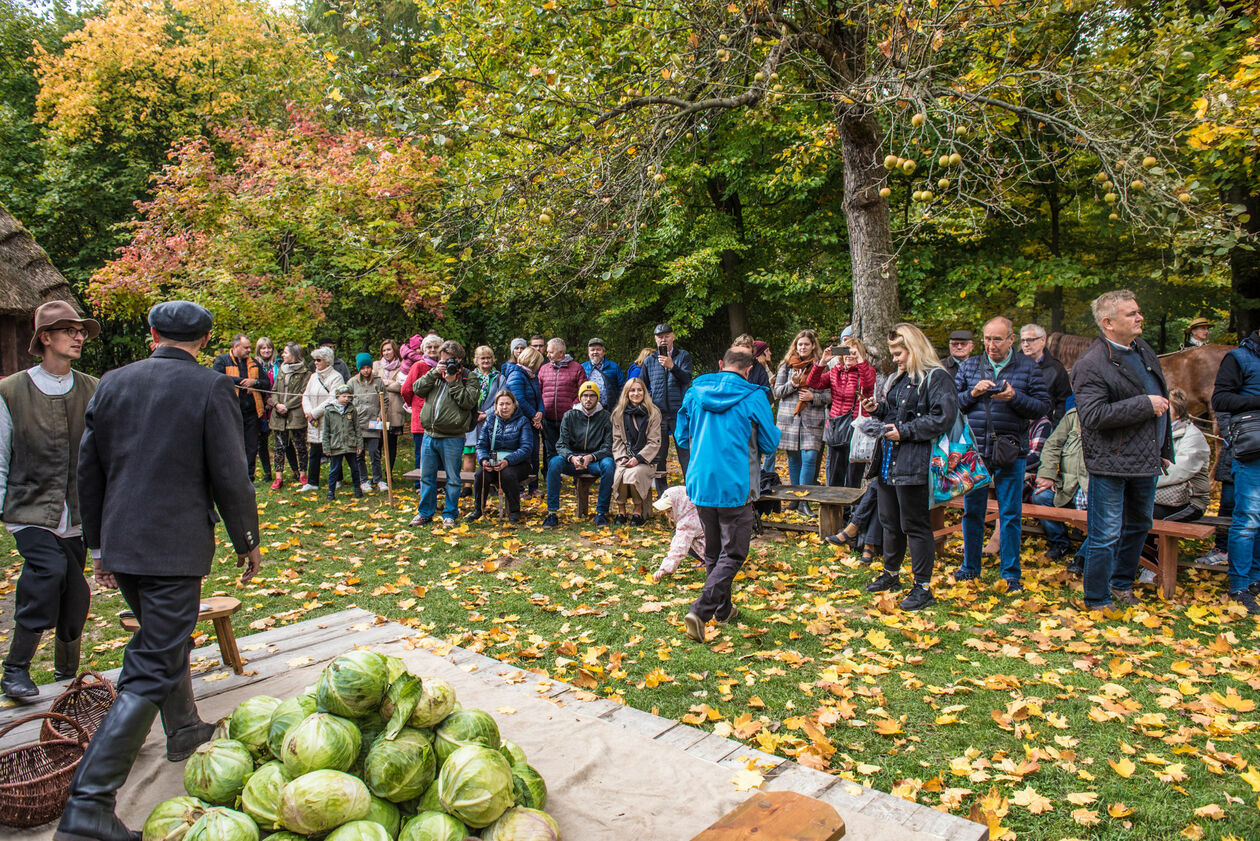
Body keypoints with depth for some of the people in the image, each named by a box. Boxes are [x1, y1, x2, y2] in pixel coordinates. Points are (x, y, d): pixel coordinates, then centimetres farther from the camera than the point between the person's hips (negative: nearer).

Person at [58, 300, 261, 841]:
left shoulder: (112, 383, 6)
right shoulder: (211, 388, -11)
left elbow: (89, 471, 11)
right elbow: (230, 476, -11)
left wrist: (99, 543, 21)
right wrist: (247, 542, 2)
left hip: (120, 545, 7)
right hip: (176, 548, -6)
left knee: (164, 639, 26)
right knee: (151, 671, -1)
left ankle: (184, 730, 44)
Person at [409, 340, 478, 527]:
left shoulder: (468, 377, 0)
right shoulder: (434, 373, 13)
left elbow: (469, 401, -13)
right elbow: (418, 390, 1)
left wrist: (453, 382, -14)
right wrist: (434, 373, -7)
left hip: (453, 437, -4)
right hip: (430, 434, 5)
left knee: (453, 478, 5)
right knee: (427, 476, 12)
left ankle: (449, 515, 17)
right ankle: (425, 513, 24)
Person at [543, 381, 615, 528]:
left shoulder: (605, 417, 2)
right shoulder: (569, 416, 5)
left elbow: (608, 447, -6)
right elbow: (561, 445, -3)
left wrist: (591, 457, -25)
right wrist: (572, 458, -25)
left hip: (595, 461, -1)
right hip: (572, 460, 1)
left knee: (609, 464, -34)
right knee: (554, 463, -30)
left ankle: (601, 512, -24)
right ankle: (552, 513, -23)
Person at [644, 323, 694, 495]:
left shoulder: (683, 356, 6)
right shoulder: (649, 361, 13)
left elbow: (687, 378, -9)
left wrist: (672, 366, -22)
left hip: (679, 411, -3)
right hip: (657, 413, 3)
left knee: (685, 451, -3)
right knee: (658, 455, 6)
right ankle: (662, 494, 15)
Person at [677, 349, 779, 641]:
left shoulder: (695, 392, 4)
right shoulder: (753, 397, -7)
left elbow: (681, 437, 13)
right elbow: (770, 443, 2)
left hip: (700, 483, 5)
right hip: (735, 486, -5)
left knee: (713, 551, 19)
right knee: (732, 555, 1)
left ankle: (723, 610, 31)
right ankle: (700, 611, -13)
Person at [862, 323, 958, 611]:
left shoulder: (936, 379, -12)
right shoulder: (898, 378, 16)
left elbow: (943, 417, -22)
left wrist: (905, 431, -20)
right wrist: (878, 409, 7)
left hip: (913, 462, -9)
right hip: (888, 459, 9)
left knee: (914, 525, -3)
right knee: (890, 521, 18)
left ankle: (923, 588, 7)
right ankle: (891, 574, 34)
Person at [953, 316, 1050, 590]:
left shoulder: (1027, 367, 3)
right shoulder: (969, 366, 8)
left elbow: (1043, 405, -3)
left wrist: (1015, 397, -18)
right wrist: (972, 393, -11)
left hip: (1010, 452, -2)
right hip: (974, 450, 2)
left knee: (1010, 515, 4)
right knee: (971, 511, 10)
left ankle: (1011, 574, 16)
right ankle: (970, 567, 25)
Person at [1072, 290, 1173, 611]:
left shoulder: (1143, 350, 11)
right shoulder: (1091, 365, -16)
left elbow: (1161, 401, 22)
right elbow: (1093, 416, -26)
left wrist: (1165, 450, 21)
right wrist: (1145, 405, -22)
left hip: (1146, 461, 9)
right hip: (1111, 464, -9)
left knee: (1139, 525, 21)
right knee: (1106, 535, -1)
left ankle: (1121, 584, 38)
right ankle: (1097, 601, 12)